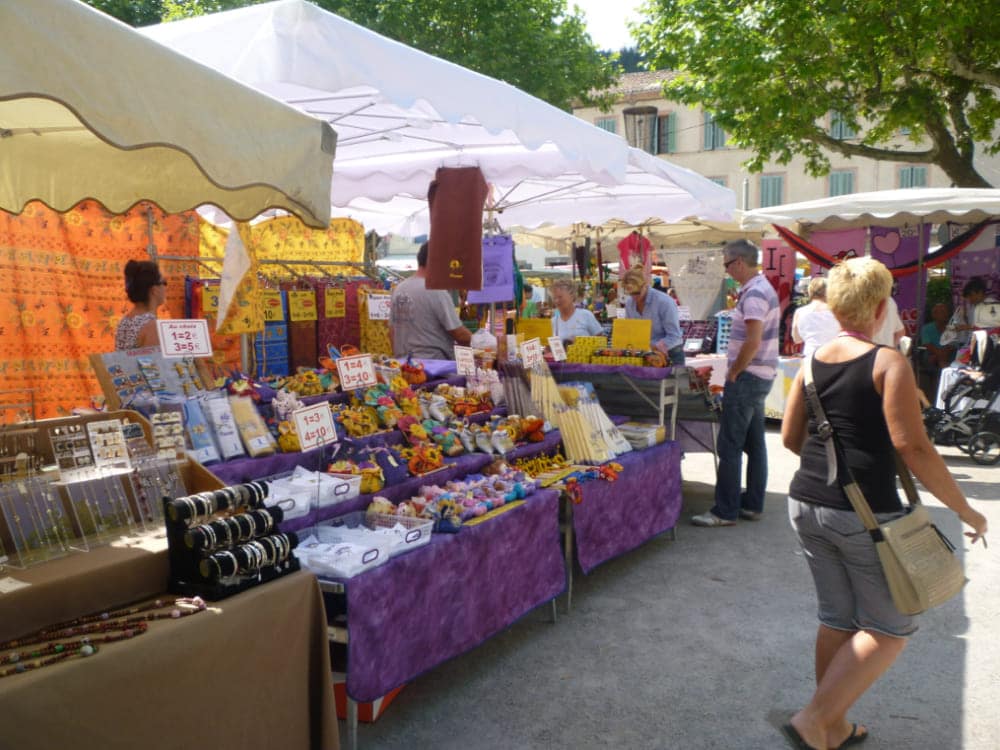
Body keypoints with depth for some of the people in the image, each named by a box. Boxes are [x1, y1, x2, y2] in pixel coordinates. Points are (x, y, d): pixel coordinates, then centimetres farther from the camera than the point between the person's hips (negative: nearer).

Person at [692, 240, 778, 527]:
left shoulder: (754, 293, -18)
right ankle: (752, 505, 22)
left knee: (729, 446, -5)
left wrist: (733, 373, -14)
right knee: (754, 444, 14)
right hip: (760, 376, 10)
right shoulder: (763, 287, 14)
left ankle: (725, 511, 1)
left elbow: (753, 342, -25)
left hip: (747, 377, -10)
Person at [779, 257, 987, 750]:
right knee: (889, 627, 11)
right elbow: (913, 447, -16)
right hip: (865, 514, -6)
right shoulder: (889, 363, -12)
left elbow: (790, 438, 10)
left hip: (807, 505, 6)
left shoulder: (811, 362, 5)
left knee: (836, 619, 19)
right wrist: (964, 509, -6)